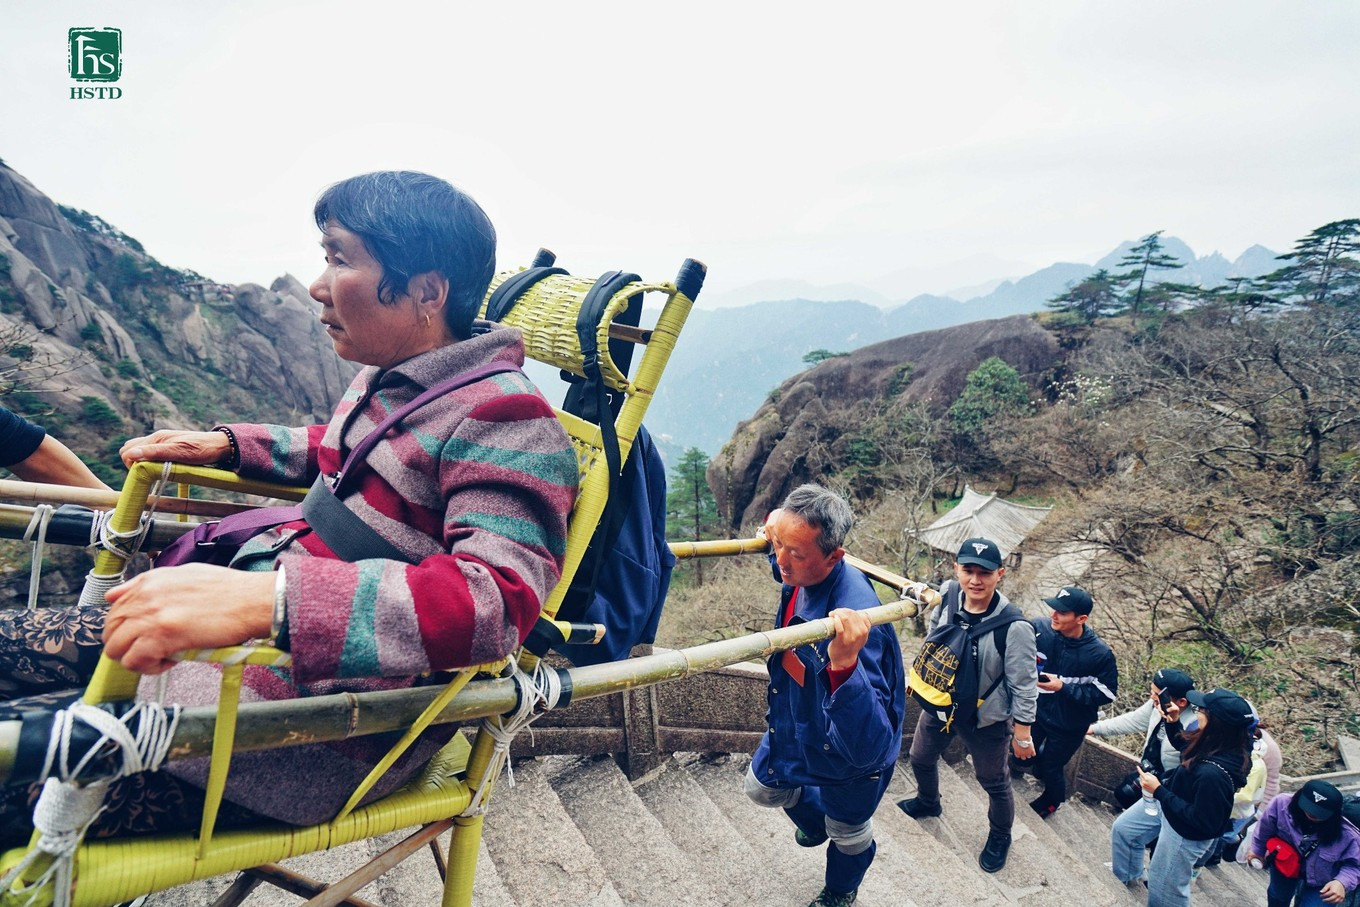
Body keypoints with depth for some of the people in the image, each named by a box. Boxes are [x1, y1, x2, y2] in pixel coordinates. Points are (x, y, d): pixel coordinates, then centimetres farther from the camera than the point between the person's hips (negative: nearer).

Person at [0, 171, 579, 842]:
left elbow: (499, 601, -35)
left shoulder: (505, 420, -20)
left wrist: (267, 598, -44)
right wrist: (225, 445, 19)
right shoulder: (387, 376, 9)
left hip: (329, 725, -9)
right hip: (260, 624, 9)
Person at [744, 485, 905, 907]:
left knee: (847, 835, 23)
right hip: (798, 721, 7)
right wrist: (776, 527, -13)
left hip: (854, 756, -6)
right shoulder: (799, 574, -21)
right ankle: (815, 820, 62)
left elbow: (867, 746, -51)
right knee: (763, 787, 29)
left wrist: (844, 666, -68)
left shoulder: (855, 617, -46)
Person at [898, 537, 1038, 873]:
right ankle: (928, 803, 59)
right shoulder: (947, 594, -18)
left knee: (995, 783, 18)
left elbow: (1023, 687, -20)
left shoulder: (1013, 627, -32)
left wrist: (1023, 734, -11)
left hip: (986, 721, -5)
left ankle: (1000, 838, 48)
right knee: (921, 759, 27)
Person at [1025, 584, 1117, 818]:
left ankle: (1052, 800, 49)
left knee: (1052, 768, 16)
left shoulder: (1100, 653, -26)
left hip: (1068, 724, -3)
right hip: (1036, 710, 3)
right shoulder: (1039, 628, -22)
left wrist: (1063, 687, -27)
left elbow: (1106, 693, -17)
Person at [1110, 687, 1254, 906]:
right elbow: (1182, 744, 6)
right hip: (1169, 800, 8)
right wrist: (1172, 721, -10)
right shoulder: (1214, 742, -18)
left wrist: (1158, 791, -26)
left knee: (1164, 887, 16)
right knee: (1123, 829, 26)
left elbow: (1201, 820, -31)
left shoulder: (1213, 773, -43)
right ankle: (1129, 876, 54)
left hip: (1186, 831, -8)